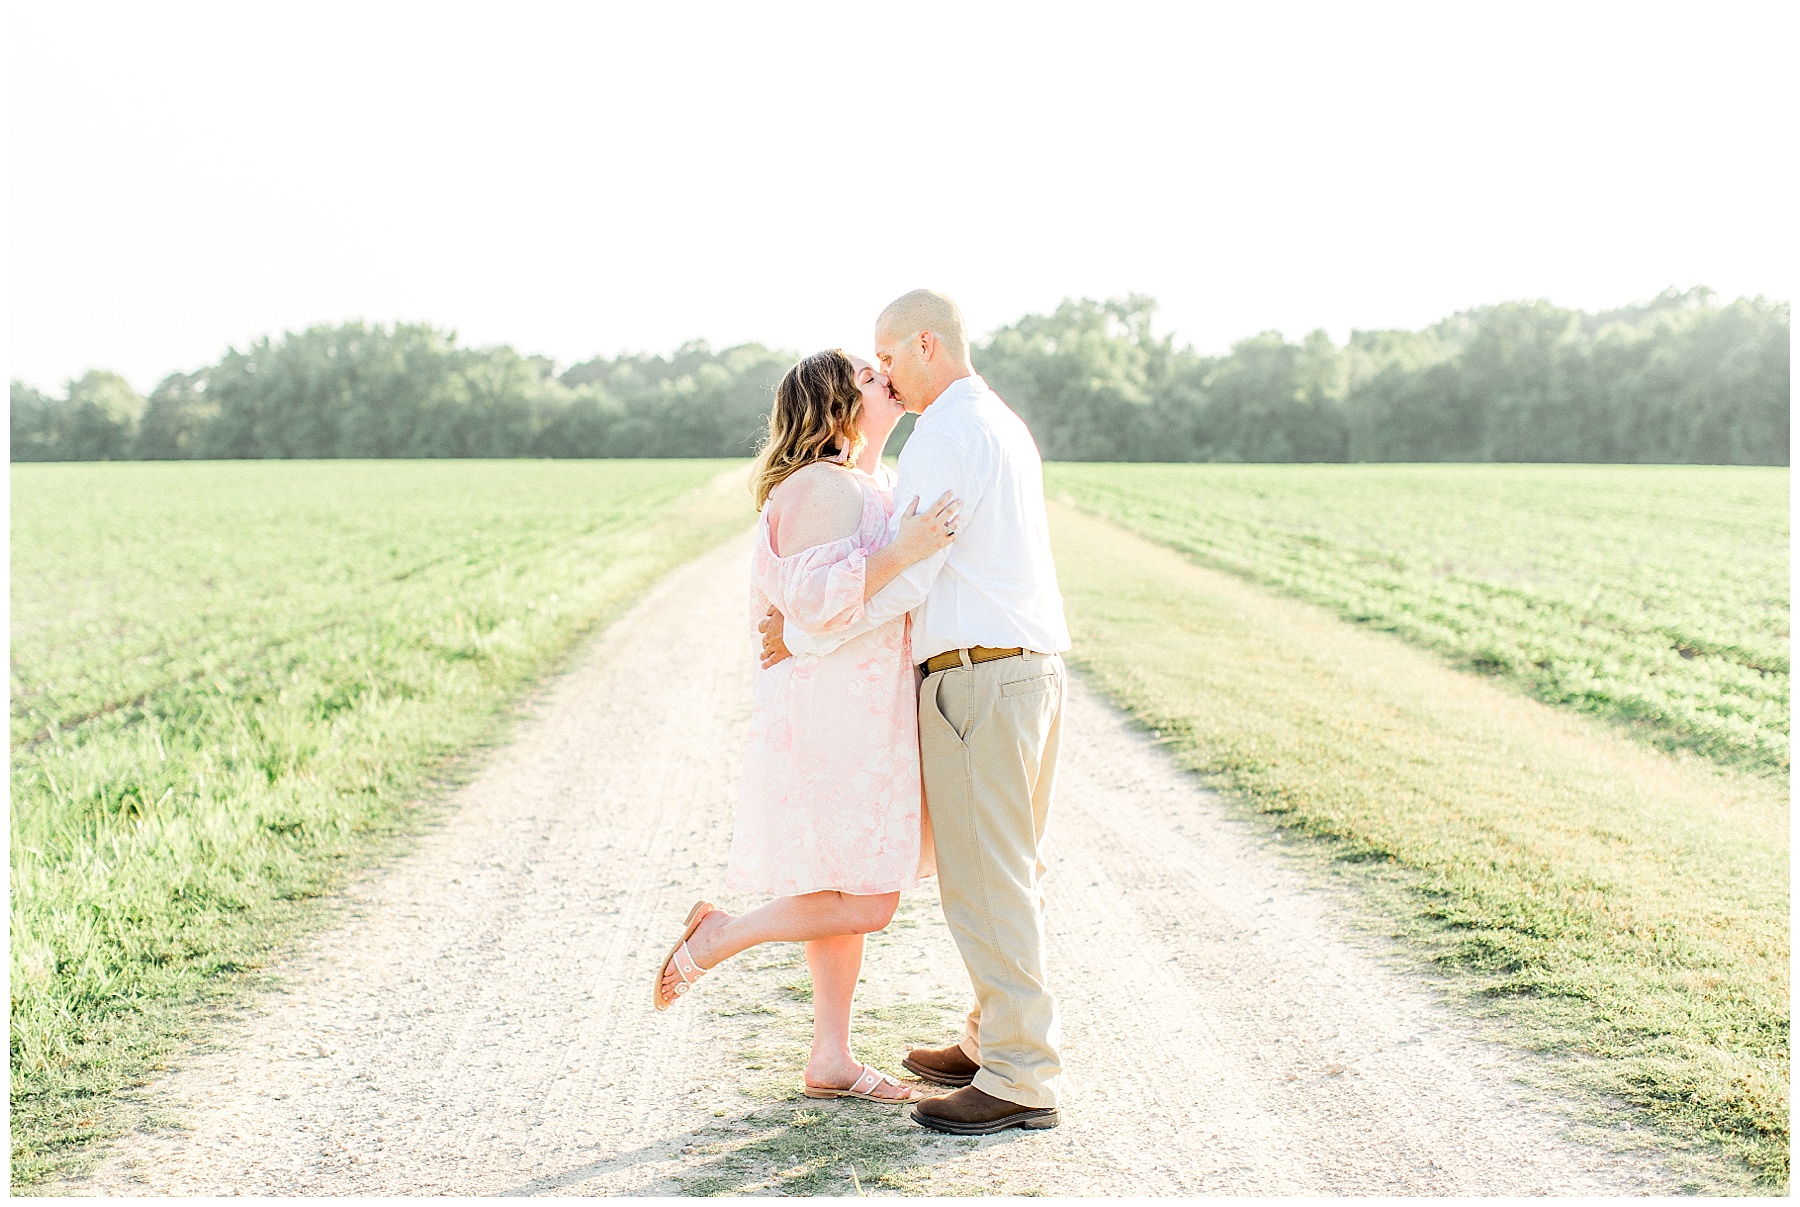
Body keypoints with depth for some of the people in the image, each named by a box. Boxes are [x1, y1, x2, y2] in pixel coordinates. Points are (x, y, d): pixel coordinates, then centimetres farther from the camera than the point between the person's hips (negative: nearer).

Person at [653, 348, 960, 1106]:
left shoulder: (872, 487, 15)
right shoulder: (824, 488, -17)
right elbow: (816, 599, -28)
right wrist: (901, 552, -32)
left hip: (861, 719, 10)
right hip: (833, 723, -10)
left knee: (846, 894, 12)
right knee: (865, 904, -7)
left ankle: (831, 1062, 19)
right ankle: (717, 936, 7)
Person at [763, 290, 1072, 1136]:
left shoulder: (945, 436, -13)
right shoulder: (1007, 428, 19)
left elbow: (902, 576, -17)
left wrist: (805, 637, -7)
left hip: (975, 677, -10)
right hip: (1032, 666, 10)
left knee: (984, 881, -6)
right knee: (1007, 869, 16)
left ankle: (1019, 1081, -2)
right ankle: (998, 1041, 25)